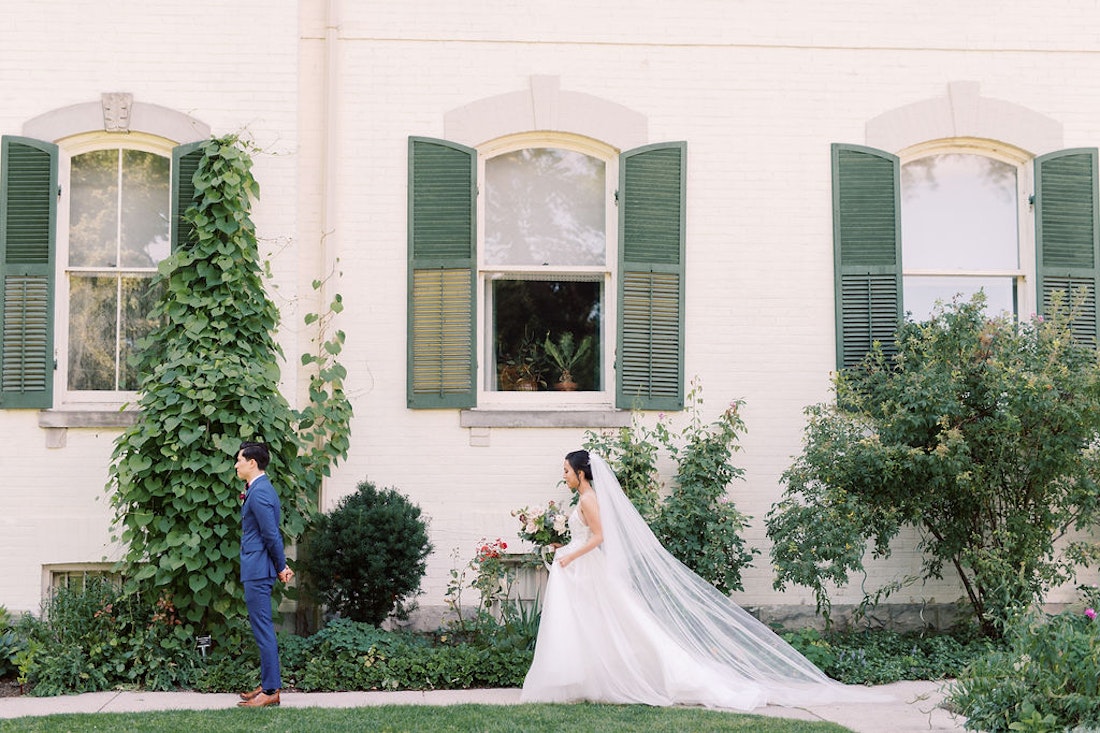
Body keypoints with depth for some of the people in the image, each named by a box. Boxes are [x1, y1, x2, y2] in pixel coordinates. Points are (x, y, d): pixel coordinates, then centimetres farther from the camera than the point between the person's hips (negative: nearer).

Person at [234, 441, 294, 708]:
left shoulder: (259, 492, -17)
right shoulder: (259, 489, 16)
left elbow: (272, 535, -18)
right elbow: (273, 533, 18)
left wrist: (281, 568, -8)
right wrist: (281, 565, 16)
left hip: (258, 570, -11)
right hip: (256, 569, 11)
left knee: (263, 630, -6)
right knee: (262, 629, 14)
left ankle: (270, 691, -3)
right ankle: (269, 685, 20)